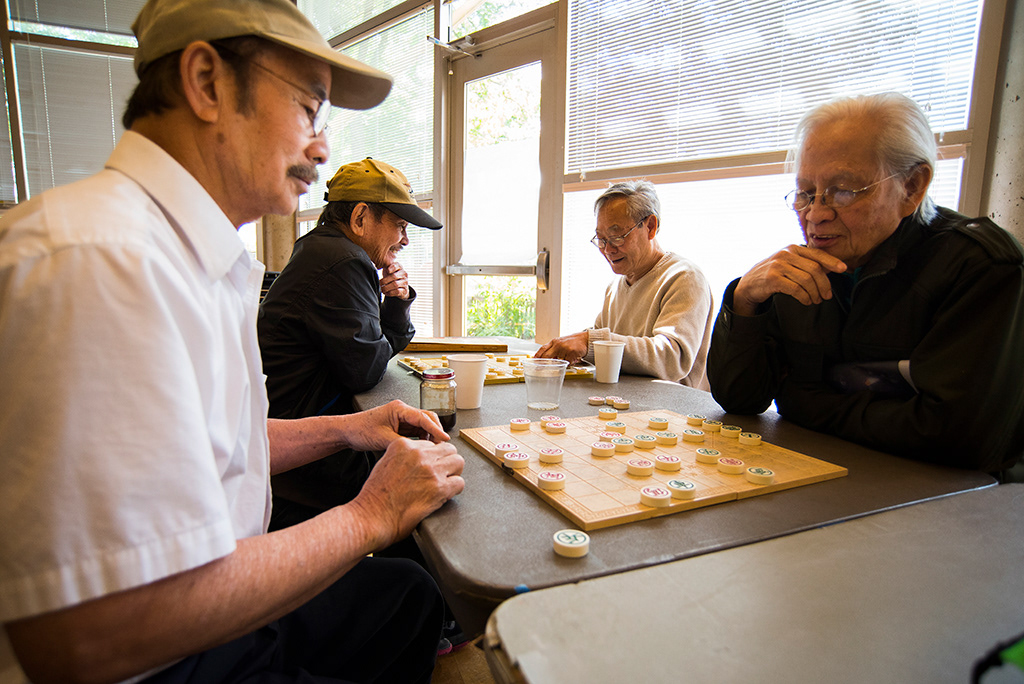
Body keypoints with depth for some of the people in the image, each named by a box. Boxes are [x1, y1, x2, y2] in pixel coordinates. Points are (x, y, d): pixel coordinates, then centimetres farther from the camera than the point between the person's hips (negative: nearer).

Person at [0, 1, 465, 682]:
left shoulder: (207, 258, 5)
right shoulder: (96, 257, -29)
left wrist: (343, 429, 3)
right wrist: (370, 515, -20)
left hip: (216, 612, 9)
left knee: (410, 591, 20)